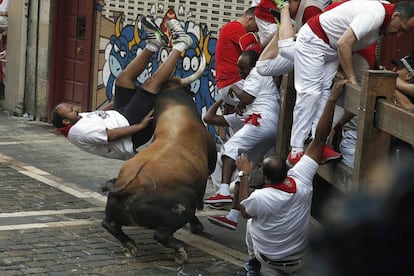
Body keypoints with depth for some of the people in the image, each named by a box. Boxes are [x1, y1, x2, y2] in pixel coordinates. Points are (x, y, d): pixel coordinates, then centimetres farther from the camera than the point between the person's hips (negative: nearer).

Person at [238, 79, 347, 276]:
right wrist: (332, 99, -24)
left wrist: (245, 174, -4)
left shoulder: (259, 198, -32)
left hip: (268, 258, -2)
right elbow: (319, 139, -26)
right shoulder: (301, 181, -27)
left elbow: (244, 211, -7)